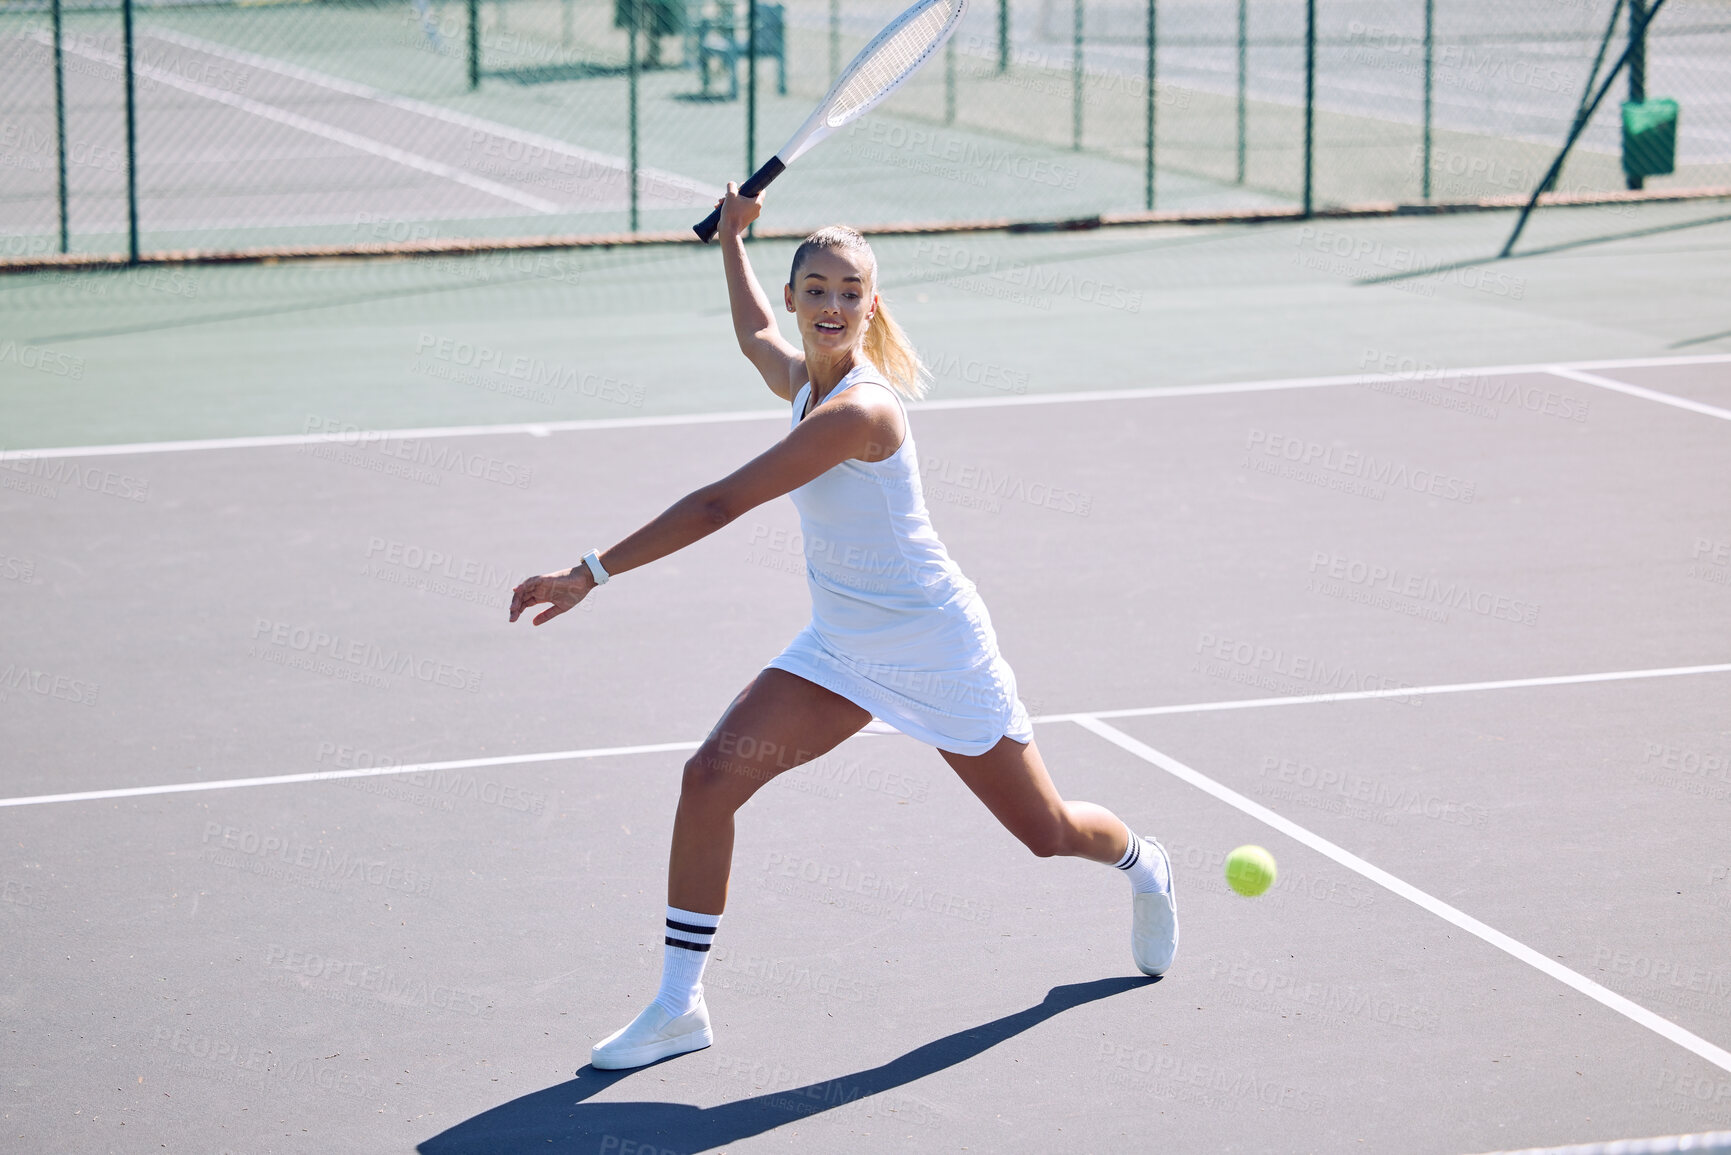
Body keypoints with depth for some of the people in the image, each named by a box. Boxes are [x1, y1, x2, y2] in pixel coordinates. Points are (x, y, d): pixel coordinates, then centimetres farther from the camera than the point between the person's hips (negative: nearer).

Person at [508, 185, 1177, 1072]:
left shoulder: (858, 409, -28)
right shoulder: (798, 379, -1)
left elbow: (720, 505, -32)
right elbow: (753, 331, 28)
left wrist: (592, 573, -32)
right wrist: (731, 239, 28)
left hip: (934, 648, -7)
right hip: (840, 648, 7)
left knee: (1047, 832, 10)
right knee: (711, 776, -14)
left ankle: (1141, 864, 48)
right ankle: (678, 1004, -5)